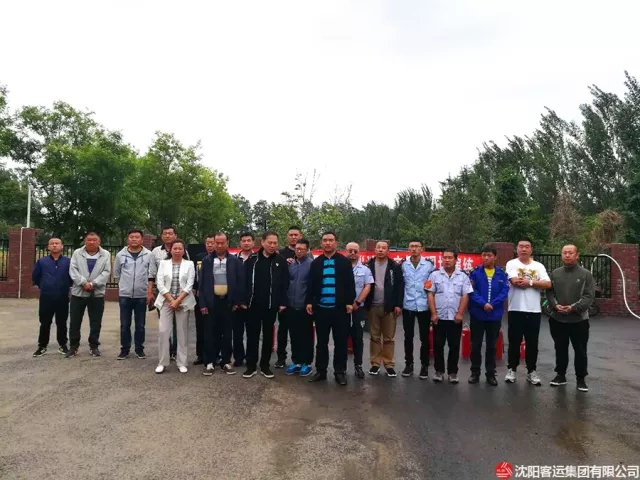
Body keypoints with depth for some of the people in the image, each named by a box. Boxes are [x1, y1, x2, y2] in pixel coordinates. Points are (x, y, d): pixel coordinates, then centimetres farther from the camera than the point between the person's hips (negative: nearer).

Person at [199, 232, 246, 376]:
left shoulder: (235, 261, 0)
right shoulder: (206, 260, 3)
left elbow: (240, 282, 0)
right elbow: (202, 283, 2)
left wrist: (238, 302, -4)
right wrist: (202, 303, -4)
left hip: (228, 302, 0)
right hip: (211, 302, 0)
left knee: (227, 333, 7)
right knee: (210, 333, 5)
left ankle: (226, 362, 17)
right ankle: (209, 362, 15)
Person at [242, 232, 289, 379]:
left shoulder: (281, 261, 0)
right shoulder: (252, 260, 1)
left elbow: (285, 283, -2)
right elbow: (244, 281, 1)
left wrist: (283, 302, -8)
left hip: (271, 305, 0)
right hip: (253, 304, 1)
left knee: (268, 335, 10)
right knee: (252, 335, 7)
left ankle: (265, 365, 21)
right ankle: (251, 366, 17)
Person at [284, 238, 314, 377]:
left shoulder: (312, 264, -7)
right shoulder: (290, 264, 7)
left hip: (305, 307, -4)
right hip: (291, 307, 5)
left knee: (306, 337, 6)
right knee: (294, 336, 12)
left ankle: (306, 363, 16)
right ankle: (296, 361, 23)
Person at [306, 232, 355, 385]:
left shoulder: (345, 262, 2)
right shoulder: (316, 263, 9)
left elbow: (350, 284, -1)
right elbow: (311, 284, 9)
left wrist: (349, 302, -8)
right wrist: (309, 302, 1)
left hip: (340, 308, -2)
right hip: (321, 308, 2)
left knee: (340, 342, 5)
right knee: (321, 341, 10)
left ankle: (340, 372, 16)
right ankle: (321, 370, 20)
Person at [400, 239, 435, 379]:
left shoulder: (429, 264, -1)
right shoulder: (403, 264, 2)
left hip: (424, 306, -1)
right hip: (408, 306, 1)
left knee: (424, 337, 6)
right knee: (408, 337, 9)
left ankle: (424, 365, 18)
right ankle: (409, 364, 21)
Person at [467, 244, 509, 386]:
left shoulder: (502, 274, 0)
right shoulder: (475, 272, -4)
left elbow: (504, 292, -6)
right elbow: (472, 291, -10)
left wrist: (492, 304, -18)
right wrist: (483, 304, -21)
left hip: (495, 315, 1)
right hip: (477, 315, -1)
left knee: (491, 346, 12)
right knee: (476, 345, 8)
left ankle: (491, 373, 23)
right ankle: (475, 372, 20)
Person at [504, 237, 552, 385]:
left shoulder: (539, 266, 9)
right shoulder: (512, 264, -1)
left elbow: (548, 284, -4)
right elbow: (515, 281, -17)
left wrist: (529, 282, -14)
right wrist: (536, 282, -7)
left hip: (534, 310, 3)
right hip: (516, 309, -3)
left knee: (532, 343, 9)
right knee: (514, 342, 5)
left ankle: (531, 371, 20)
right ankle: (511, 369, 16)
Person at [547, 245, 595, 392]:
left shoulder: (586, 274, -3)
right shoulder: (555, 273, 7)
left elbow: (589, 296, -9)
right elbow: (549, 292, 5)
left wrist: (573, 307, -19)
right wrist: (555, 305, -13)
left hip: (579, 320, -3)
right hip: (557, 319, 3)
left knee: (580, 351, 6)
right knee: (560, 349, 13)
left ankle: (580, 378, 19)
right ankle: (561, 375, 26)